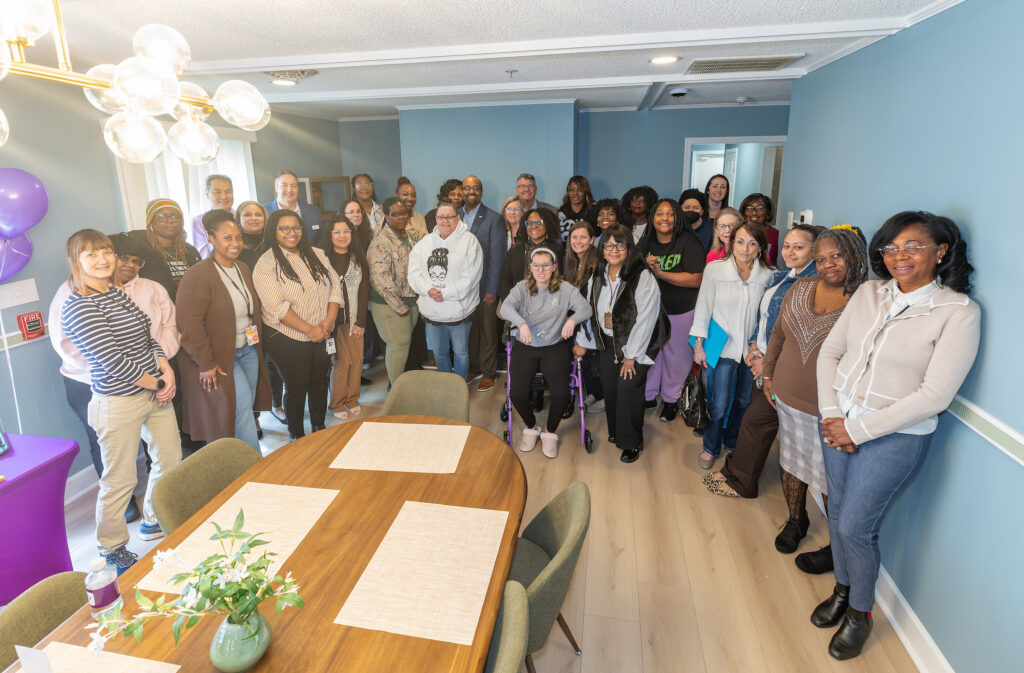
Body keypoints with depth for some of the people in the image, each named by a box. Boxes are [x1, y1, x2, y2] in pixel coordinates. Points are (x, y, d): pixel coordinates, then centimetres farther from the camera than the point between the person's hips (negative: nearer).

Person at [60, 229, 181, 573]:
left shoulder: (118, 293, 8)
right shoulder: (78, 307, -17)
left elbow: (148, 338, 11)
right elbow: (113, 362, -21)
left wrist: (168, 372, -5)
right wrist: (157, 384, -11)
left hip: (155, 392, 8)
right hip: (118, 403, -8)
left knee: (171, 458, 19)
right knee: (119, 481, 5)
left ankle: (153, 522, 41)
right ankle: (112, 550, 28)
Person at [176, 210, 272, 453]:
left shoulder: (243, 269, 8)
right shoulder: (198, 276, -17)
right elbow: (190, 323, -21)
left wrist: (256, 343, 13)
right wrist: (206, 363, -19)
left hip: (248, 350, 8)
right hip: (220, 356, -7)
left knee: (246, 410, 12)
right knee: (241, 405, -8)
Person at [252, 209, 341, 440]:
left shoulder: (317, 255, 7)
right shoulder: (266, 264, -11)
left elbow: (334, 285, 4)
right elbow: (276, 306, -18)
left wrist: (329, 320, -10)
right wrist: (309, 329, -20)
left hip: (321, 335, 5)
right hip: (287, 339, -5)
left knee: (320, 382, 15)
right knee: (296, 387, 7)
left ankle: (319, 427, 35)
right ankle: (297, 436, 26)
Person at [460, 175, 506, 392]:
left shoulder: (493, 219, -6)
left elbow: (496, 256, -9)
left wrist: (492, 289, -12)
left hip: (485, 286, -4)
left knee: (487, 331, 5)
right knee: (469, 329, 13)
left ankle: (488, 372, 19)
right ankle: (473, 368, 29)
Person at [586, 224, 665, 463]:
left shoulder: (643, 277, -17)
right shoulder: (597, 277, 3)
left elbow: (646, 319, -18)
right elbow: (590, 311, 12)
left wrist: (631, 355, -15)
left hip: (637, 344, -5)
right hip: (607, 343, 6)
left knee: (628, 388, -10)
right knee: (608, 388, 8)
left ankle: (632, 442, 12)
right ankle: (615, 431, 34)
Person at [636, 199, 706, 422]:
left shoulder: (689, 242, -15)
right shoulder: (646, 242, 2)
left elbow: (696, 279, -22)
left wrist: (659, 272, -25)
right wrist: (646, 266, -16)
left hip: (680, 312, -4)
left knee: (676, 356, 9)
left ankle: (671, 399, 31)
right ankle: (649, 395, 34)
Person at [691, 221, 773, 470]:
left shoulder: (768, 276, -4)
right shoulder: (715, 269, -8)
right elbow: (703, 308, -3)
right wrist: (699, 344, -3)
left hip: (752, 349, 2)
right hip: (722, 347, -2)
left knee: (745, 401, 15)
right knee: (719, 405, -1)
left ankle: (733, 442, 40)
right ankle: (711, 448, 24)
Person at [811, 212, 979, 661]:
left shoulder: (959, 312, -12)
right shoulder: (869, 293, 2)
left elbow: (935, 395, -17)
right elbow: (830, 351, 4)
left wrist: (858, 429, -16)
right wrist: (831, 414, -7)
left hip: (895, 436, -4)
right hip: (839, 423, 5)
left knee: (855, 527, 2)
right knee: (837, 516, 16)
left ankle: (860, 614, 29)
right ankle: (843, 590, 41)